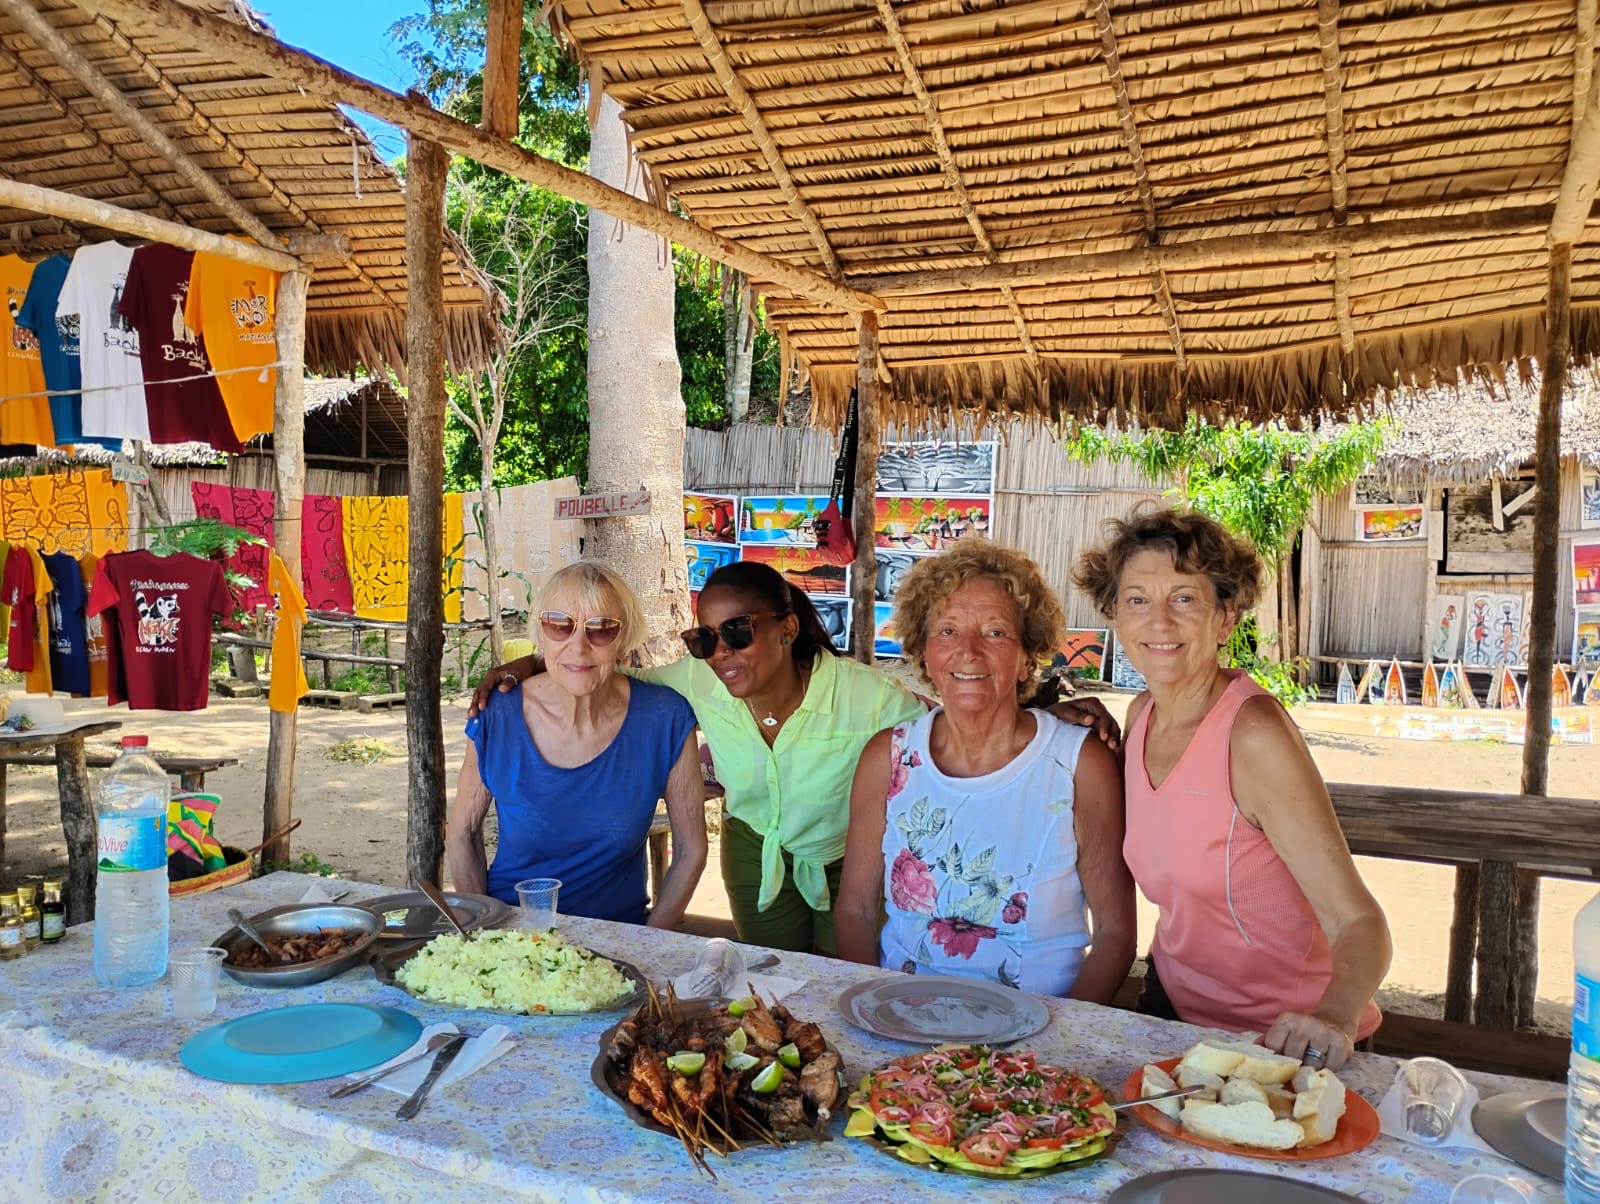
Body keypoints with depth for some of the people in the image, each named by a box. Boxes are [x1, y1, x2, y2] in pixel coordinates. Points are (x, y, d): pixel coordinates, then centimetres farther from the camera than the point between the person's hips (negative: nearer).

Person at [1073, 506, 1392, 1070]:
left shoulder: (1255, 733, -22)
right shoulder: (1142, 715, -2)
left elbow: (1358, 921, -24)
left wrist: (1333, 1017, -43)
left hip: (1272, 1033, -5)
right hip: (1173, 1002, 5)